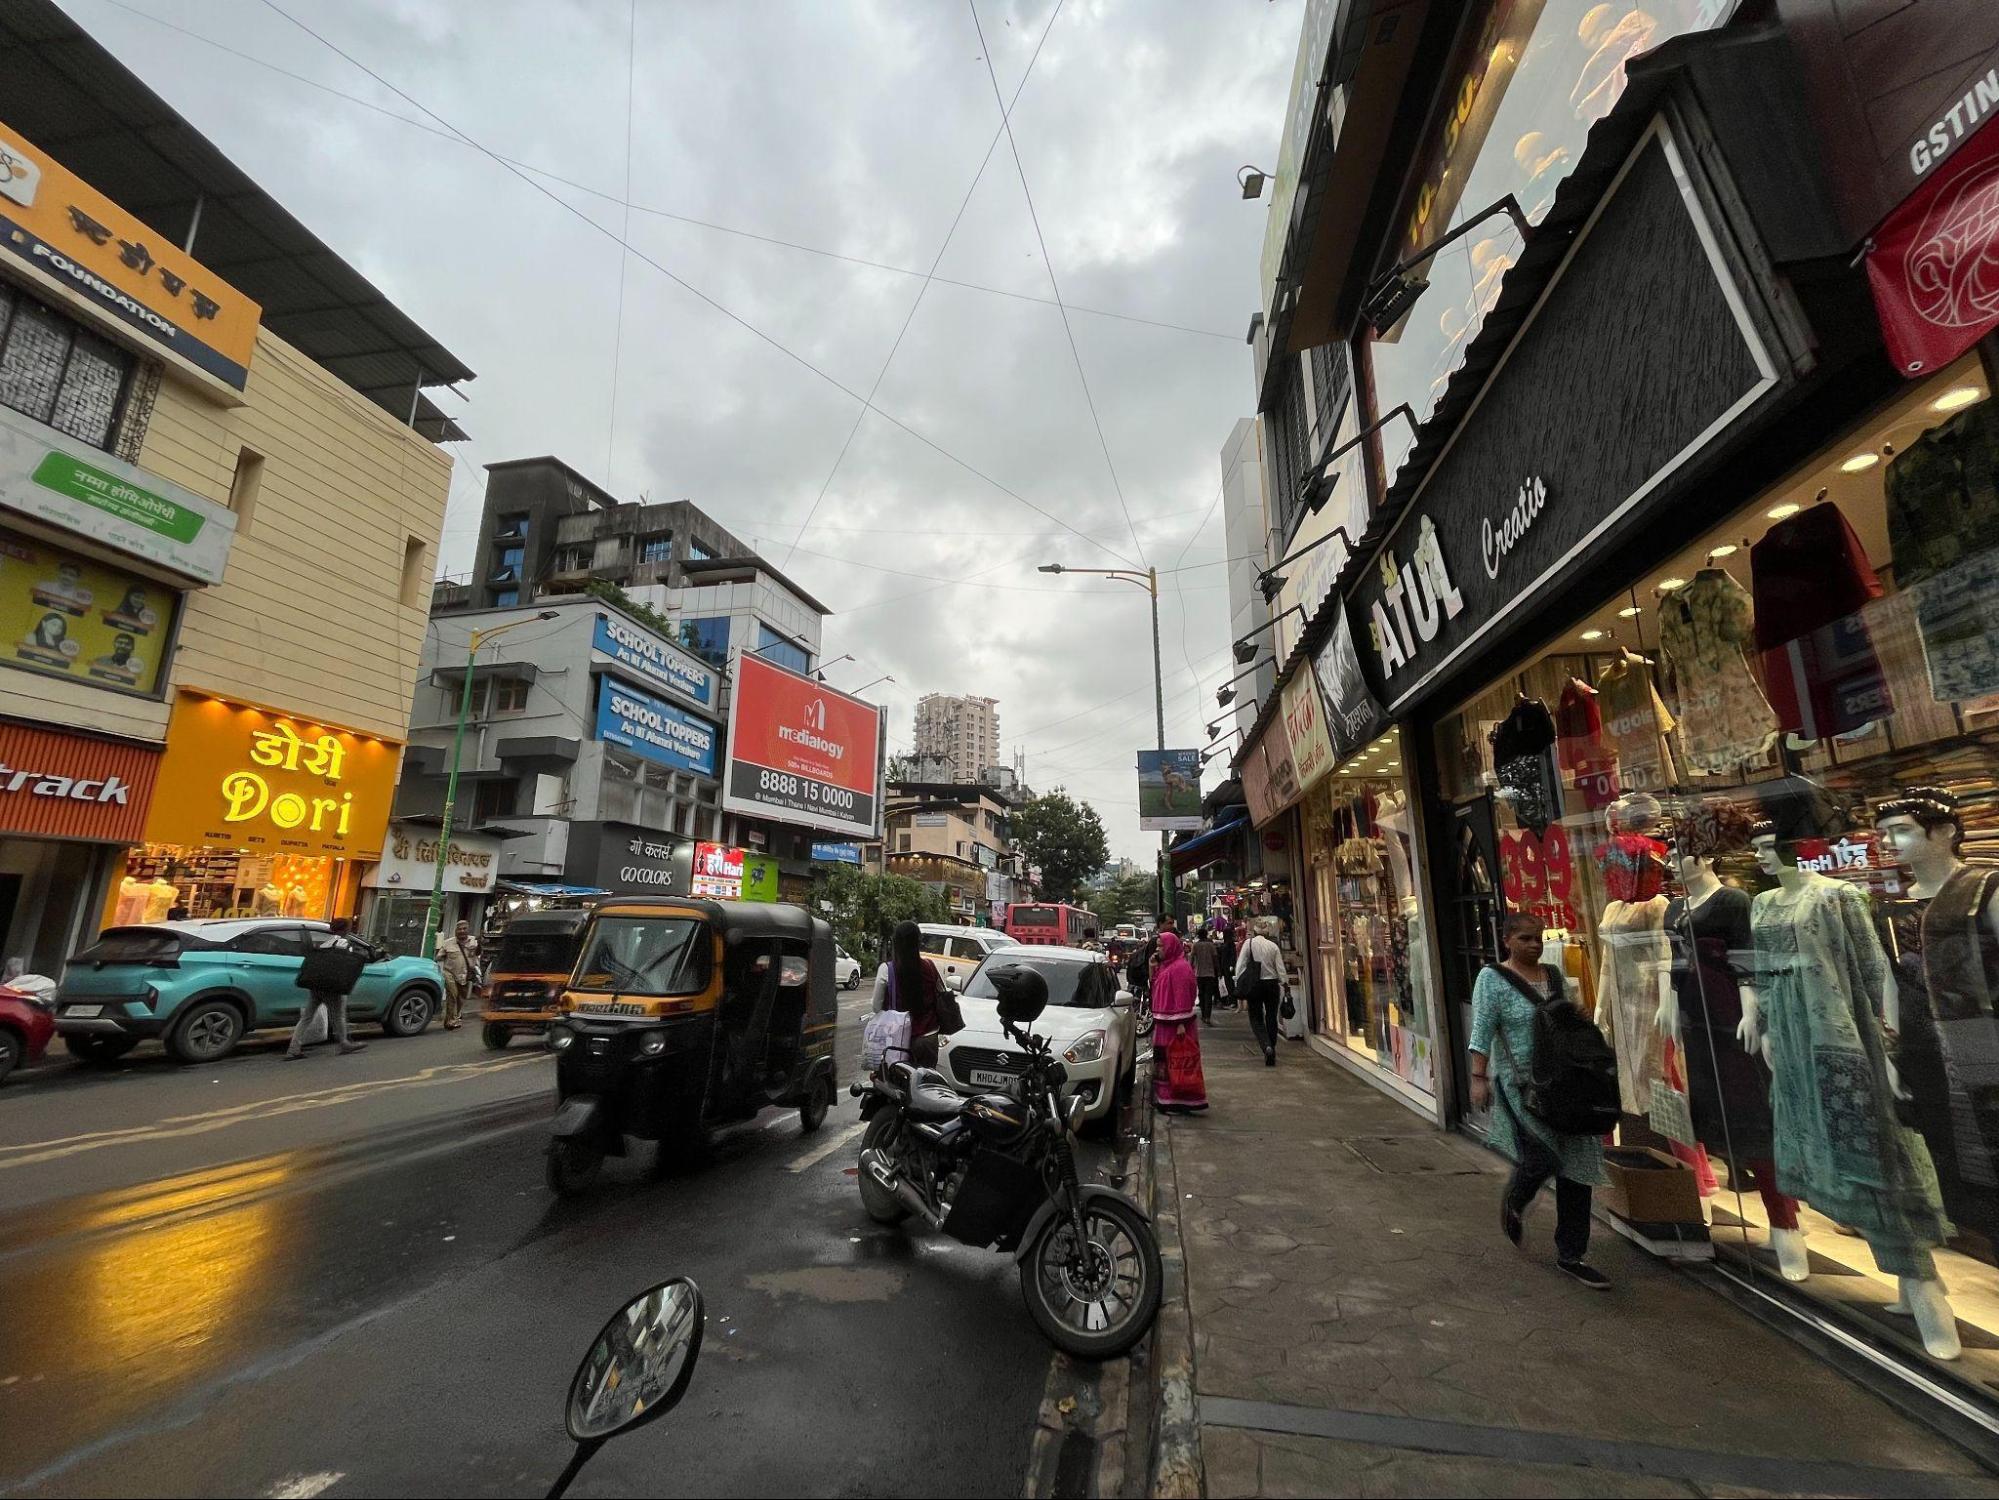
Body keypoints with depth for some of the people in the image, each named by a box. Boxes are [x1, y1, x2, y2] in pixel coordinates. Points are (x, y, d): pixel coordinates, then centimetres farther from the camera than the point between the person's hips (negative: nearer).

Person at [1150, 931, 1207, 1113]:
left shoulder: (1180, 968, -16)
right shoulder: (1166, 966, 14)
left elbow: (1182, 997, -20)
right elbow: (1156, 990, 20)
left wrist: (1181, 1023, -22)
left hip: (1175, 1024, -10)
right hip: (1164, 1023, 10)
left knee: (1177, 1062, -3)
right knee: (1165, 1060, 15)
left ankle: (1180, 1103, 3)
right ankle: (1167, 1099, 25)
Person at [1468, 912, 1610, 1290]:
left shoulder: (1554, 975, 9)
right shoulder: (1492, 978, -8)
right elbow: (1481, 1033, -13)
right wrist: (1479, 1078, -19)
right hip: (1523, 1084, -6)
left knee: (1575, 1164, 7)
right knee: (1544, 1156, -16)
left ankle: (1570, 1254, 22)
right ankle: (1513, 1202, 20)